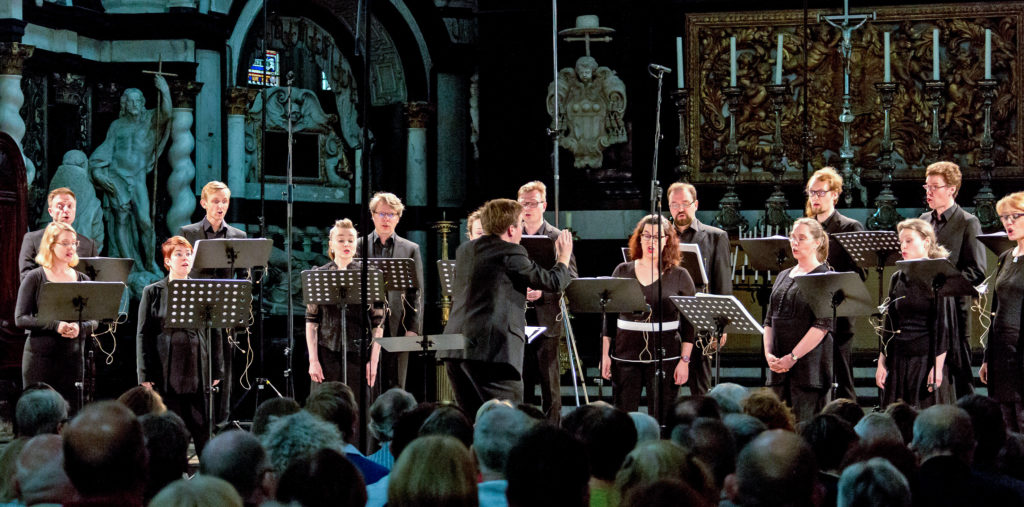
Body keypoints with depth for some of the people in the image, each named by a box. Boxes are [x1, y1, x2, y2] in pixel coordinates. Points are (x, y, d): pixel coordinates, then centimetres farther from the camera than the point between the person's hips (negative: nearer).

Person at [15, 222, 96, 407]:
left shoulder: (82, 280, 11)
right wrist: (56, 325, -19)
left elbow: (94, 322, 11)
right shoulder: (34, 278, 0)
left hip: (72, 358, 3)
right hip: (39, 357, -3)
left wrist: (79, 328, -12)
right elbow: (20, 318, -7)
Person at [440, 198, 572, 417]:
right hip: (493, 350, -8)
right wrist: (564, 257, 22)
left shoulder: (464, 250, 17)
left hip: (454, 349, 8)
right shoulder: (511, 253, -6)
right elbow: (553, 282, 2)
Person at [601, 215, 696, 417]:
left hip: (665, 357, -2)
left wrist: (685, 360, -5)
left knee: (661, 421, -2)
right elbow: (609, 316, 11)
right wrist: (605, 354, 5)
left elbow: (689, 323, 2)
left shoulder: (679, 276, 2)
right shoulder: (622, 271, 8)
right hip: (626, 355, 2)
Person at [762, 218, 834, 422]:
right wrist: (768, 353, 0)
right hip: (779, 367, 6)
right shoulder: (783, 277, 17)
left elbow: (822, 326, -13)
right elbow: (769, 320, 17)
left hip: (809, 363, -6)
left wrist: (792, 357, -16)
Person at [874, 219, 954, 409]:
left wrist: (938, 366, -15)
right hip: (898, 361, 6)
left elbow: (944, 325, -10)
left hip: (927, 358, -6)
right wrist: (881, 362, 10)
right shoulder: (897, 279, 11)